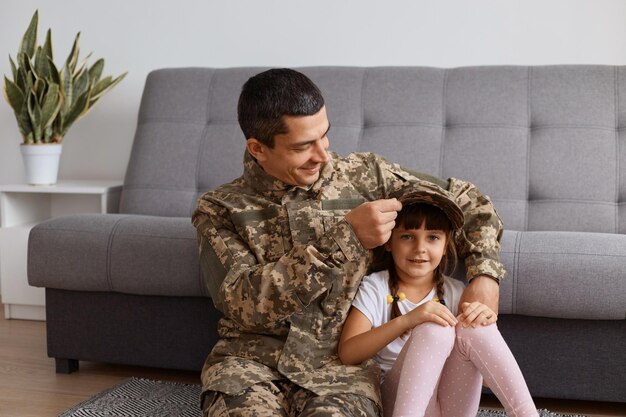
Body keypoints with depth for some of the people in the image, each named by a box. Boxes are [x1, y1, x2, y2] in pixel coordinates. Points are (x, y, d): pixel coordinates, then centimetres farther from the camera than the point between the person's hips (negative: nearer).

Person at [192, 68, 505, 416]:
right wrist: (343, 237, -20)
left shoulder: (364, 176, 6)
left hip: (340, 362, 1)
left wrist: (484, 274, -3)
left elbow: (465, 198, 15)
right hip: (251, 359, -1)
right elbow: (243, 302, -14)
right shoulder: (220, 209, 1)